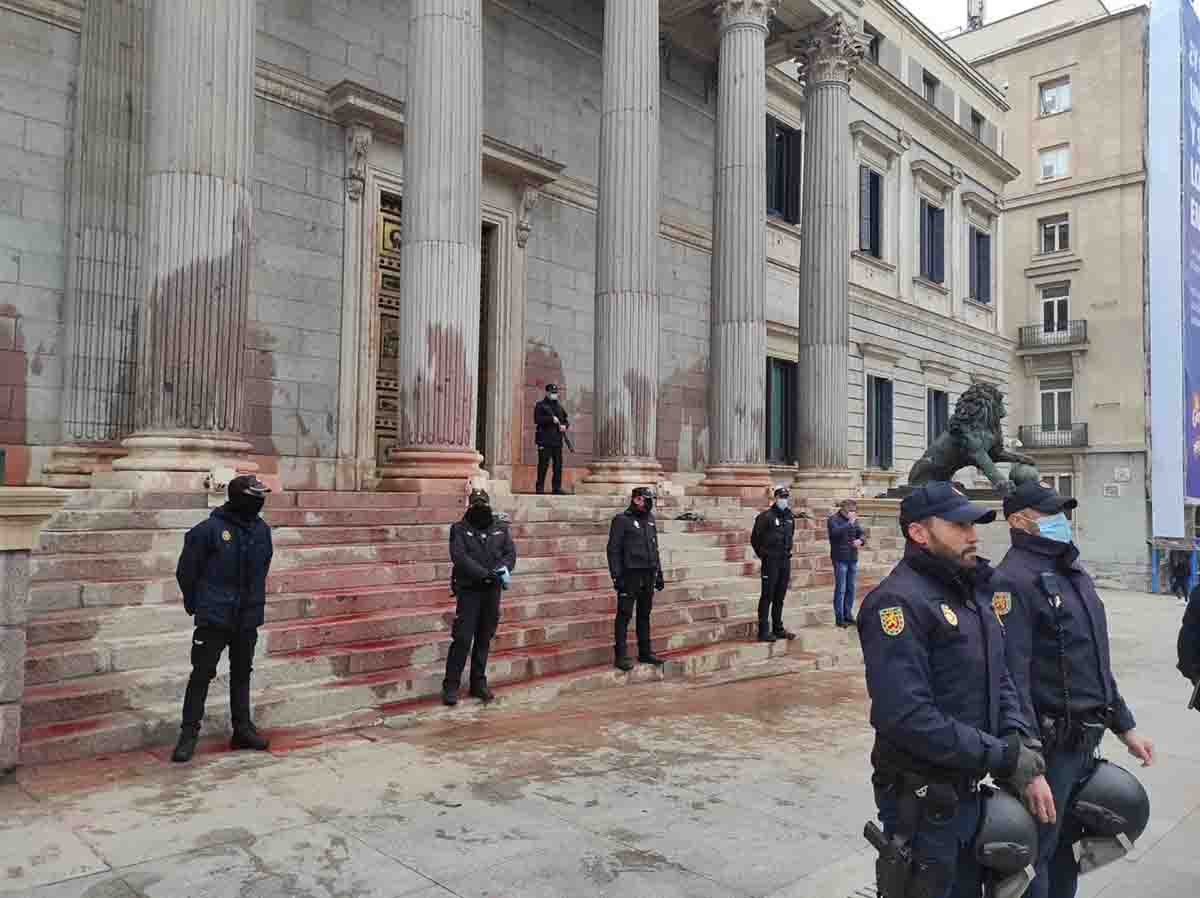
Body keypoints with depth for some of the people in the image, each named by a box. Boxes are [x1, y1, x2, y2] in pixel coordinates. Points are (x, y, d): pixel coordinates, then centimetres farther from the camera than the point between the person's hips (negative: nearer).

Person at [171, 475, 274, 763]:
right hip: (214, 618, -5)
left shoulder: (262, 530, 4)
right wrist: (196, 604, 6)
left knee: (242, 674, 14)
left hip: (248, 618, 5)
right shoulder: (209, 529, -13)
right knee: (202, 674, 0)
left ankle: (243, 729, 24)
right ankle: (189, 734, 10)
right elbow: (186, 570, -3)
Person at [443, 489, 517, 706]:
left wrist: (503, 569, -16)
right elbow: (460, 557, -14)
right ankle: (451, 686, 0)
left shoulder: (501, 527, 10)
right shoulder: (459, 529, -2)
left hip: (492, 590, 4)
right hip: (468, 590, -4)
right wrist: (485, 574, -22)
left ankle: (479, 684, 22)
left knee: (484, 639, 11)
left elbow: (510, 553, 5)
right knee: (462, 639, -8)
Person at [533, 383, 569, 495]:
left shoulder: (559, 407, 19)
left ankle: (557, 488, 10)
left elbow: (566, 421, 22)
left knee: (558, 465, 5)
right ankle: (540, 488, -1)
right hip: (545, 441, -6)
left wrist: (564, 426, -1)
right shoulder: (540, 406, 2)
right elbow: (537, 419, -12)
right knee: (543, 465, -6)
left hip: (557, 441, 6)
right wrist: (551, 419, -18)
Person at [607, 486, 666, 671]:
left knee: (645, 615, 13)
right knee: (624, 615, -3)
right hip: (630, 575, -6)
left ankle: (645, 652, 21)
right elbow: (613, 550, -9)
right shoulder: (622, 520, -6)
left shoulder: (650, 521, 14)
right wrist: (616, 576, -15)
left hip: (648, 576, 7)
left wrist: (658, 573, 16)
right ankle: (621, 656, 1)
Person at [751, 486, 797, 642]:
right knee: (767, 596, -3)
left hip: (785, 561, 6)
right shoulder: (766, 516, -10)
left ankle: (778, 629, 22)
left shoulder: (790, 518, 11)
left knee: (780, 597, 13)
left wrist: (786, 553, 15)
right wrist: (762, 554, 1)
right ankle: (763, 631, 0)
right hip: (771, 562, -6)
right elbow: (755, 538, -7)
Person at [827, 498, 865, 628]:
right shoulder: (833, 519, -7)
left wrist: (860, 540, -10)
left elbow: (861, 534, 11)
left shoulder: (853, 520, 10)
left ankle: (848, 615, 21)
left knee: (850, 588, 11)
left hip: (853, 559, 6)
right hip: (840, 559, -6)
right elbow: (836, 532, -24)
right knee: (840, 589, -4)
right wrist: (849, 522, -24)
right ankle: (839, 618, 2)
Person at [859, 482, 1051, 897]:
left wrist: (1025, 753, -7)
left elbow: (1000, 679, 9)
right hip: (923, 802, -8)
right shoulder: (899, 601, -23)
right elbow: (907, 717, -29)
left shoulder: (972, 592, 7)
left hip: (968, 791, 9)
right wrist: (1005, 758, -21)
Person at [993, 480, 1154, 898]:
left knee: (1065, 848, 21)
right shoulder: (1013, 579, -18)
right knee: (1033, 855, 3)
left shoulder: (1075, 572, 12)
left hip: (1085, 742, 9)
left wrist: (1124, 725, 19)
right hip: (1048, 744, -9)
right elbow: (1012, 678, -24)